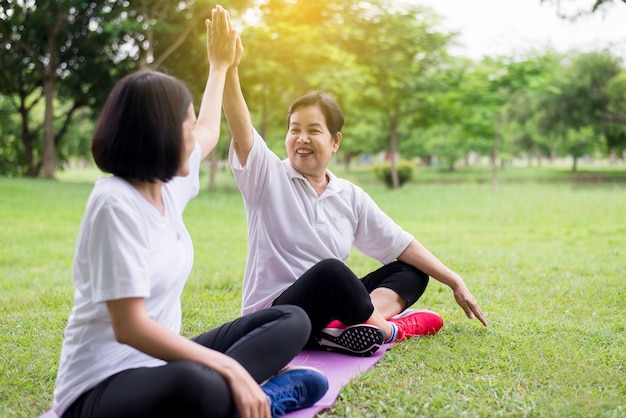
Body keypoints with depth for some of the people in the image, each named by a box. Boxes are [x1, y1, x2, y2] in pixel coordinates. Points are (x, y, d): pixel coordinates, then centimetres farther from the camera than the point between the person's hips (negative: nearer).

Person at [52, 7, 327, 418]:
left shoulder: (167, 185, 5)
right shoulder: (116, 203, -20)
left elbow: (209, 133, 29)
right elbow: (129, 327, -25)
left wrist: (220, 65, 39)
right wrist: (230, 369, -28)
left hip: (161, 362, 9)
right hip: (104, 385, -9)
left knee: (292, 321, 4)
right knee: (195, 385, -43)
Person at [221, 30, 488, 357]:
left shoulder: (351, 197, 8)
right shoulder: (269, 178, -5)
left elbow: (402, 245, 10)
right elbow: (242, 133, -25)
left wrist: (455, 282, 6)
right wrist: (229, 70, -39)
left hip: (327, 311, 7)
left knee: (413, 272, 0)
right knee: (329, 270, -35)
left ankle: (356, 323, -29)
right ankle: (390, 328, -11)